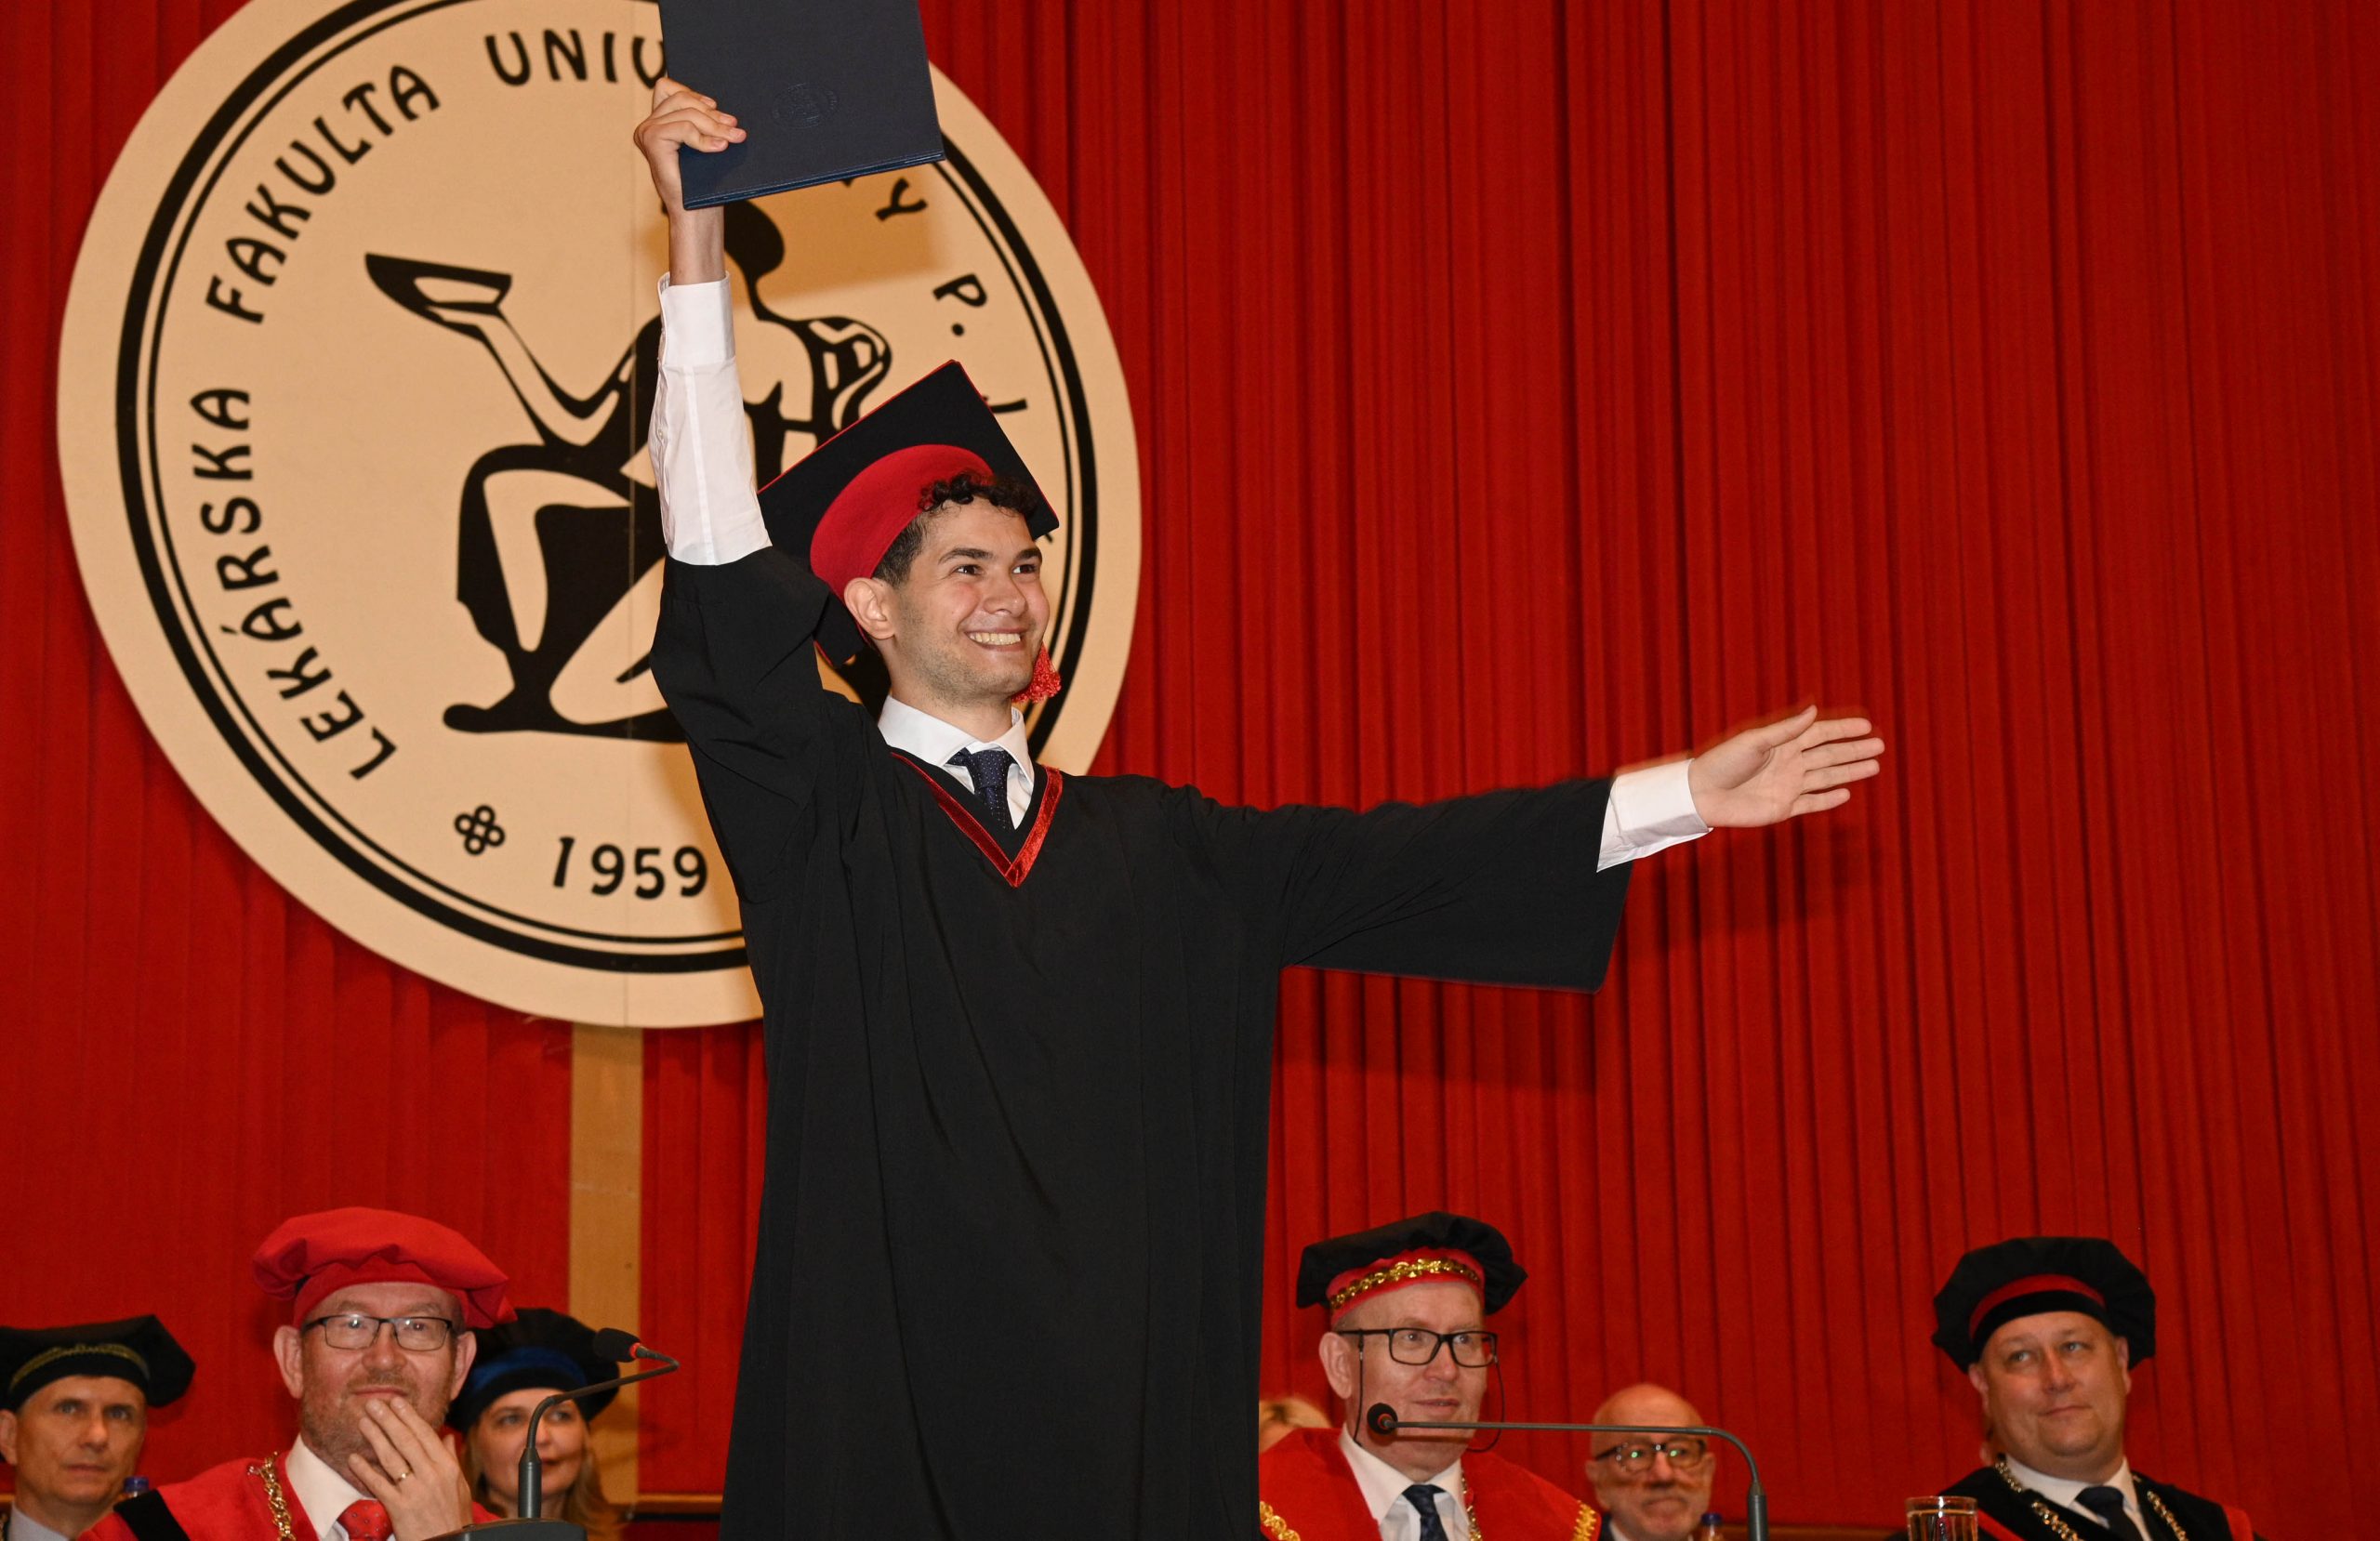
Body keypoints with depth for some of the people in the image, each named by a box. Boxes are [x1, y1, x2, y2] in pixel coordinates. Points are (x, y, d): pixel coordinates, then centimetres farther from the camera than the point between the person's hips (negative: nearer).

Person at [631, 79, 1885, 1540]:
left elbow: (1383, 863, 10)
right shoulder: (826, 814, 2)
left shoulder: (1153, 847, 15)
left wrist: (1684, 794, 5)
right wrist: (697, 243, -17)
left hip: (1132, 1415, 4)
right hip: (893, 1406, -4)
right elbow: (725, 589, -9)